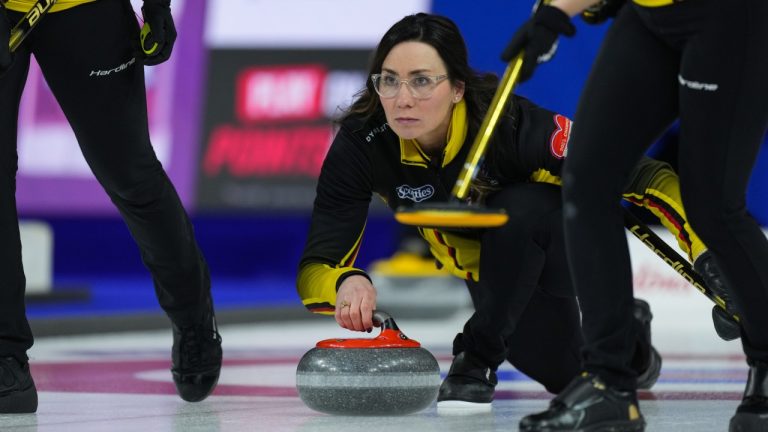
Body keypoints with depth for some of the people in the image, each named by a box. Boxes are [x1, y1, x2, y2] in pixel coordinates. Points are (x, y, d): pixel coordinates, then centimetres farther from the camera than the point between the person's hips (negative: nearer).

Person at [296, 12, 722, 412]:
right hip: (492, 263, 4)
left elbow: (647, 177, -38)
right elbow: (316, 271, -33)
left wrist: (705, 250, -52)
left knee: (517, 212, -37)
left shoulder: (511, 123, -39)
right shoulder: (360, 142, -30)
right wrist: (348, 283, -56)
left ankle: (476, 358, -17)